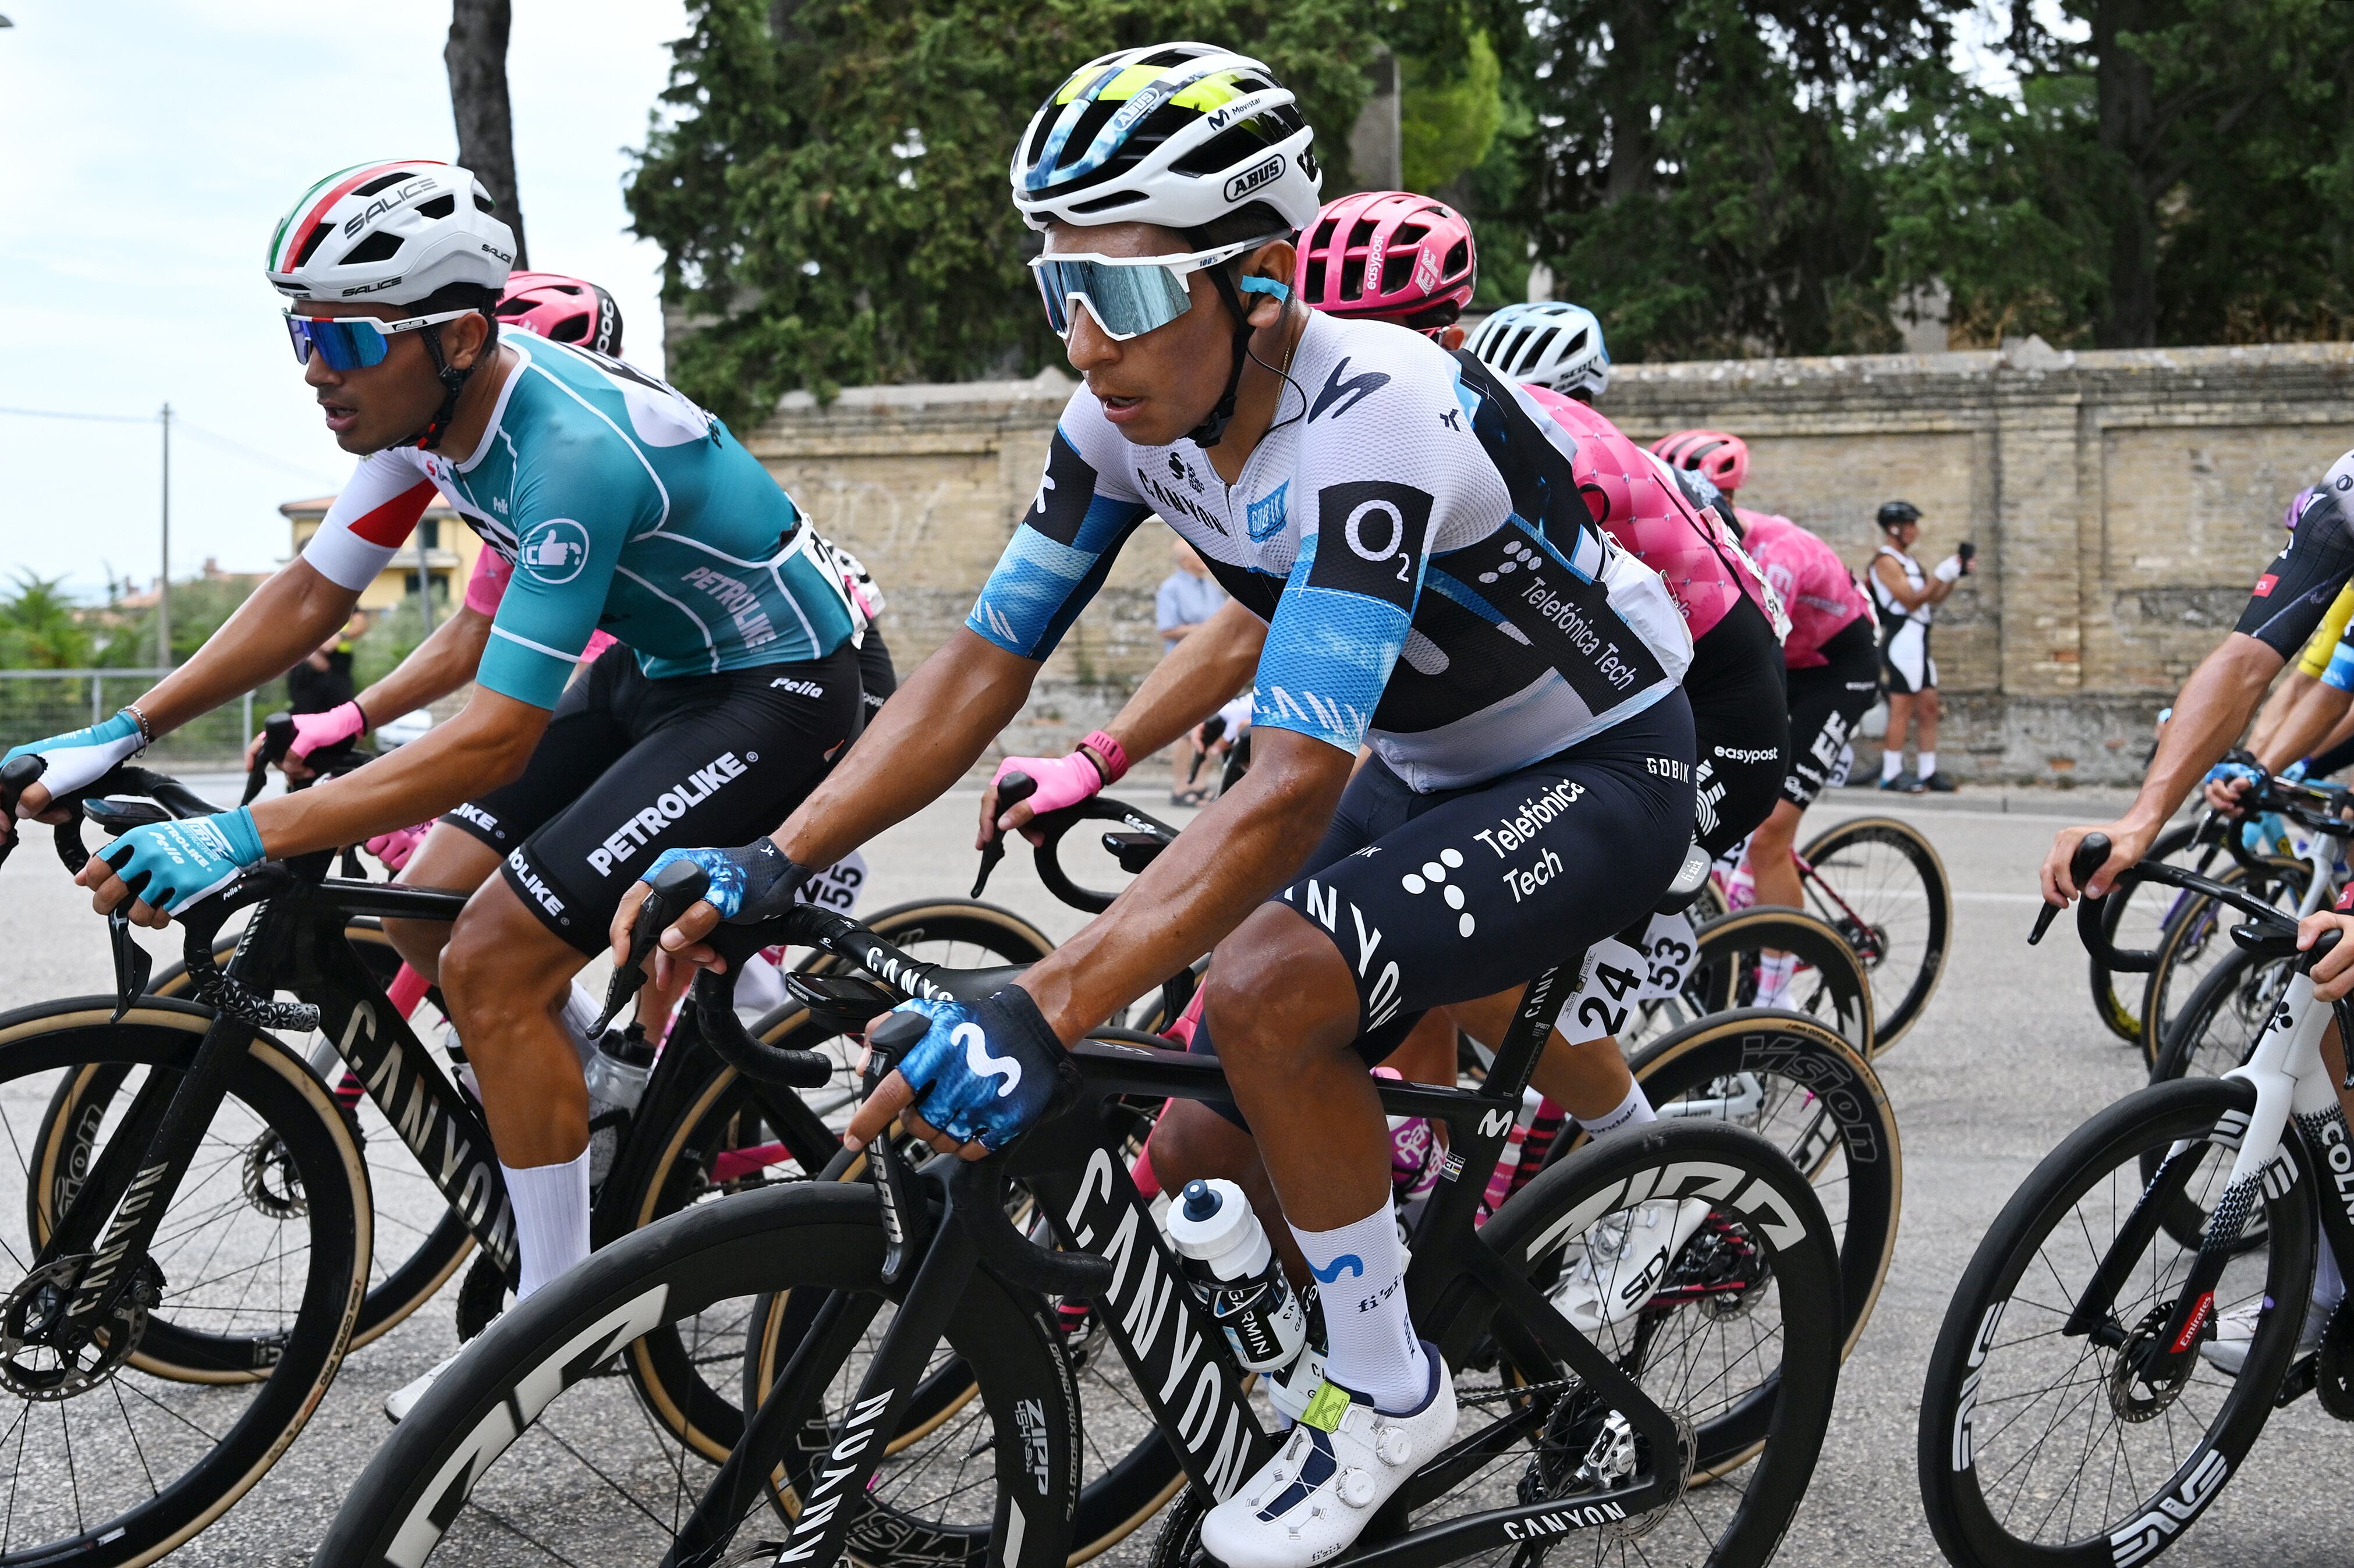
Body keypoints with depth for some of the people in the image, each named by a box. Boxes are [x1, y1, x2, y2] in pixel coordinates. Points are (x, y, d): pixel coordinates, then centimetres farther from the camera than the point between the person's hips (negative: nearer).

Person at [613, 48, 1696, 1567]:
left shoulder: (1371, 423, -35)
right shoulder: (1132, 414, -11)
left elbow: (1294, 786, -43)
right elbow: (984, 662, -8)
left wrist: (1043, 1012, -53)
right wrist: (772, 861, -19)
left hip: (1604, 774, -8)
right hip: (1428, 771, 8)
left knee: (1264, 985, -31)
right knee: (1206, 1151, 2)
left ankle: (1390, 1396, -9)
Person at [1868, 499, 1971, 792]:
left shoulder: (1907, 562, 20)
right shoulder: (1886, 561, -10)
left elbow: (1932, 600, 19)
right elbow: (1911, 601, -17)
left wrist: (1954, 577, 6)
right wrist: (1942, 574, -18)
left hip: (1918, 641, 10)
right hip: (1902, 639, -10)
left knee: (1928, 706, 8)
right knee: (1902, 708, -9)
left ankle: (1928, 772, 11)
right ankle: (1891, 774, -6)